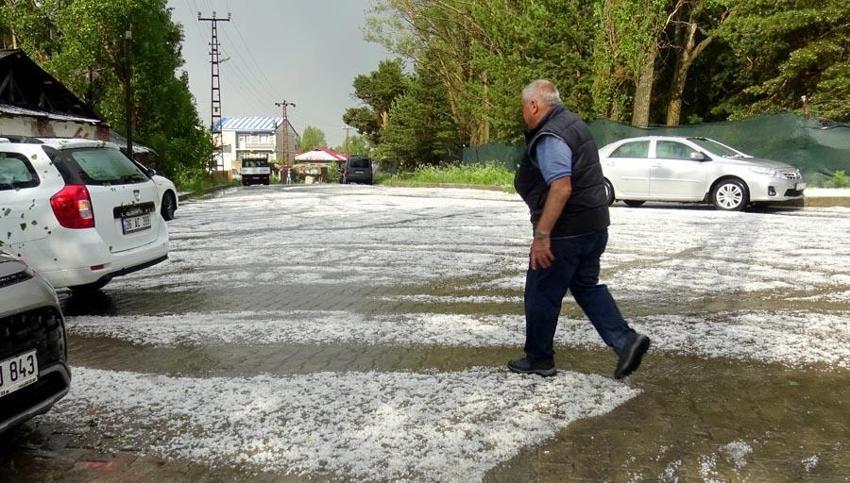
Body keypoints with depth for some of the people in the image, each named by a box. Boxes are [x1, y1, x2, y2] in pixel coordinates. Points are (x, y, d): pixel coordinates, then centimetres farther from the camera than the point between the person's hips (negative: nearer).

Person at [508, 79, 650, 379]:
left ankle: (538, 360, 17)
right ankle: (625, 340, 9)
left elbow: (561, 188, -29)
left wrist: (541, 235, -29)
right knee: (586, 285, 19)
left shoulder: (550, 138, -19)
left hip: (566, 230, -10)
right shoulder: (572, 123, 14)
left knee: (541, 295, 4)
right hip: (593, 226, 10)